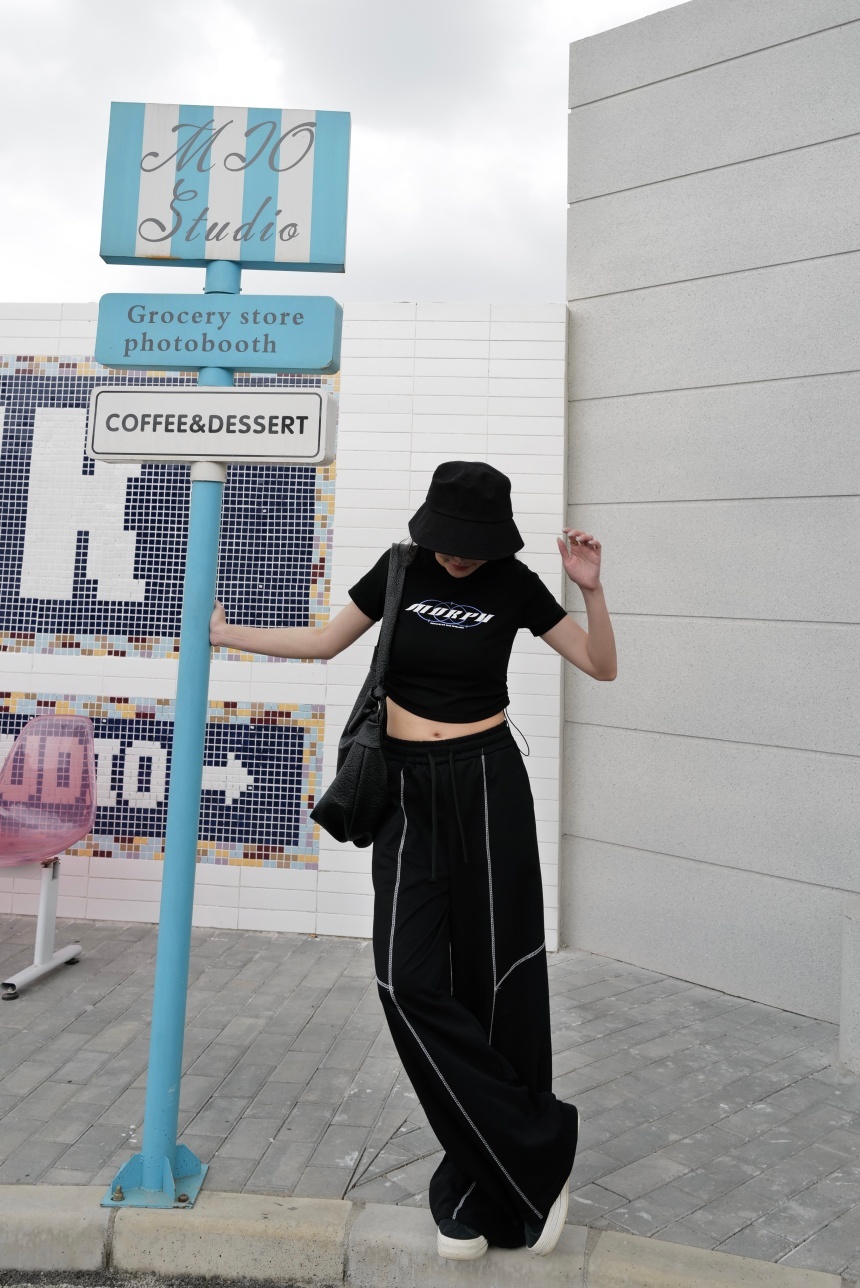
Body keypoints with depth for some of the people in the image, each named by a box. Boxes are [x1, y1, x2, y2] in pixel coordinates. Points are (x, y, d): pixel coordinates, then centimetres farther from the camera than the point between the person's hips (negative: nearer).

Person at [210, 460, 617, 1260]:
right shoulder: (400, 570, 4)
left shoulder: (514, 587, -1)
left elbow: (602, 668, 1)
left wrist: (591, 589, -14)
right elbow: (325, 642, 14)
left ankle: (486, 1188, 23)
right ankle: (531, 1156, 8)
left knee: (493, 975, 2)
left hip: (485, 783, -2)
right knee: (409, 977, -9)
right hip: (407, 788, 2)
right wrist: (226, 633, 13)